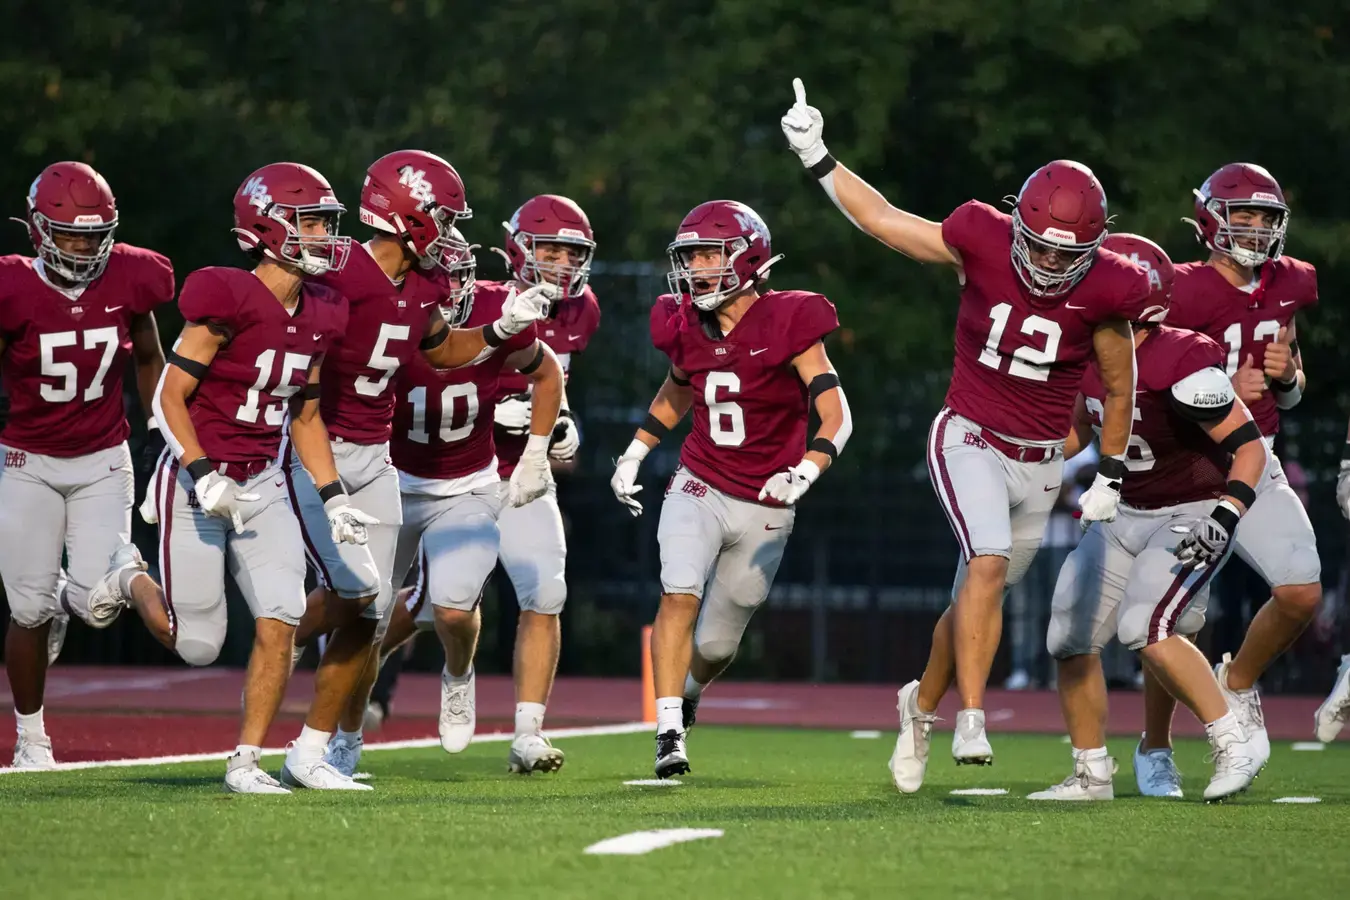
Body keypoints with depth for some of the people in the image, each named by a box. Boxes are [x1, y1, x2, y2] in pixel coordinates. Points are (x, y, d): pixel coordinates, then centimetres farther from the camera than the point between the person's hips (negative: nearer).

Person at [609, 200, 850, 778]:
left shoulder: (787, 325, -15)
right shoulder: (687, 329, -1)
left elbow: (836, 417, -19)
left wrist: (804, 472, -35)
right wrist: (633, 454, 17)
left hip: (764, 508, -2)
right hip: (699, 488, 2)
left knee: (716, 643, 10)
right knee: (681, 594, -25)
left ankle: (687, 691, 44)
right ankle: (668, 731, -22)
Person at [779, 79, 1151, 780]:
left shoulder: (1103, 292, -12)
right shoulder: (982, 245, -15)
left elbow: (1119, 388, 3)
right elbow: (883, 221, -2)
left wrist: (1110, 477, 6)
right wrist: (817, 160, -6)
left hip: (1040, 462, 2)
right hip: (969, 439, -2)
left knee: (979, 598, 11)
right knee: (989, 563, -25)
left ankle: (922, 702, 35)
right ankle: (971, 718, -23)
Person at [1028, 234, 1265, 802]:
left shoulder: (1183, 367, -26)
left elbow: (1249, 446, -23)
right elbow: (1079, 428, 20)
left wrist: (1225, 517, -34)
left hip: (1191, 516, -8)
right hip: (1126, 515, 8)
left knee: (1147, 631, -26)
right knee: (1070, 638, 5)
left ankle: (1234, 747, -13)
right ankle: (1092, 774, 19)